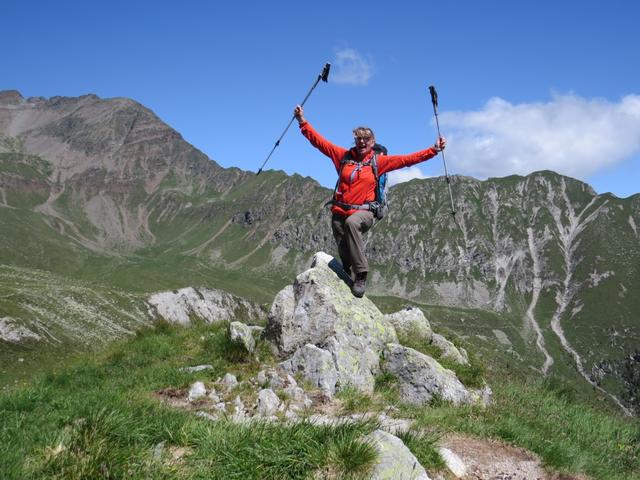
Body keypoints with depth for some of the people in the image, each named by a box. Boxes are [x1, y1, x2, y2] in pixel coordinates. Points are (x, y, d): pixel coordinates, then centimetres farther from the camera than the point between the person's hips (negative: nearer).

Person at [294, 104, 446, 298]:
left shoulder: (379, 161, 5)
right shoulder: (344, 155, 9)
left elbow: (407, 159, 3)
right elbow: (318, 141, 11)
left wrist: (434, 150, -2)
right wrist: (302, 121, 7)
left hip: (363, 212, -3)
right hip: (340, 211, 3)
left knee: (351, 223, -37)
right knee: (345, 256, -1)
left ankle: (361, 275, -33)